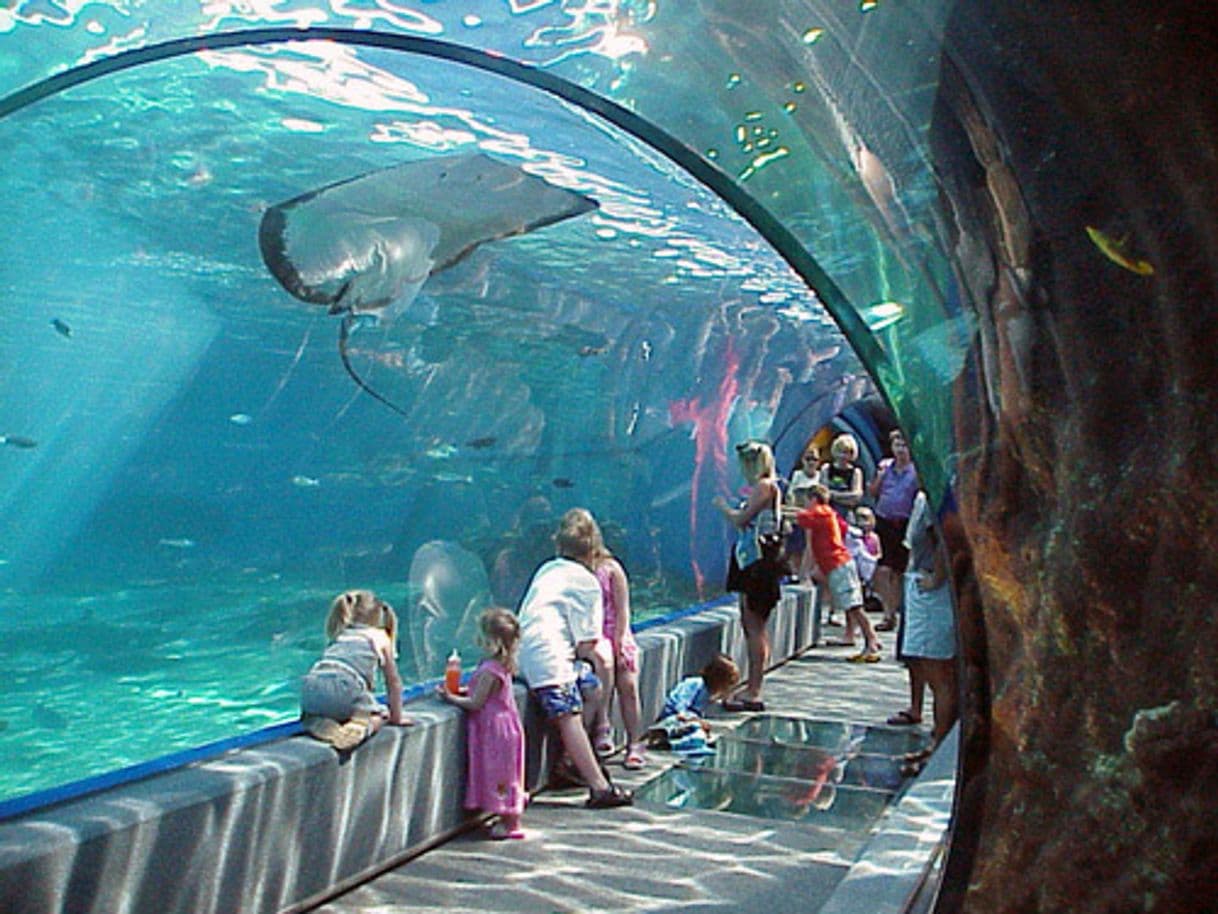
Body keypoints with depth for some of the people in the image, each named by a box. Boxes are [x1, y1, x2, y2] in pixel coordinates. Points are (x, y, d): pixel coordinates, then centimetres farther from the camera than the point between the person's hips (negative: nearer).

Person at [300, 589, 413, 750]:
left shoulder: (338, 636, 32)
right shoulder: (380, 636, 21)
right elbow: (393, 681, 26)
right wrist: (396, 718, 38)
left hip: (309, 690, 5)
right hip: (343, 689, -5)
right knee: (378, 714, 18)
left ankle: (317, 722, 2)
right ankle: (358, 728, -13)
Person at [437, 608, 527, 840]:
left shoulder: (489, 670, -23)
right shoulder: (502, 666, 7)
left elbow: (476, 703, -20)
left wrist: (450, 697, -10)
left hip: (496, 729, -9)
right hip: (503, 725, 9)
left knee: (500, 775, 0)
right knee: (503, 775, 16)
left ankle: (509, 823, 9)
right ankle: (508, 818, 24)